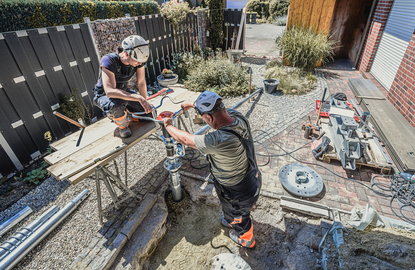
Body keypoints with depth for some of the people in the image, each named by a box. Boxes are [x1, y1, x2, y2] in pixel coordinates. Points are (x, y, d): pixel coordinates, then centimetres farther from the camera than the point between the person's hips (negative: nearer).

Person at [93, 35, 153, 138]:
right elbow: (110, 92, -42)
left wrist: (145, 104, -6)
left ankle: (127, 115, 20)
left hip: (124, 91, 5)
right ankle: (123, 127, -7)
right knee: (117, 105, -41)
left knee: (149, 114, -9)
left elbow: (141, 83, -8)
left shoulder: (138, 59, -18)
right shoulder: (109, 60, -33)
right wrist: (138, 98, -50)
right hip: (104, 94, -5)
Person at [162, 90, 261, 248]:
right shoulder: (237, 117, -19)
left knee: (239, 217, 29)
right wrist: (192, 104, 14)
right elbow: (215, 107, 3)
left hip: (239, 192, -7)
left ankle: (245, 239, 61)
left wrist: (168, 126, -7)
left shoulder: (219, 140, -43)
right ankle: (230, 221, 71)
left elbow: (186, 140, -27)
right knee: (231, 210, 38)